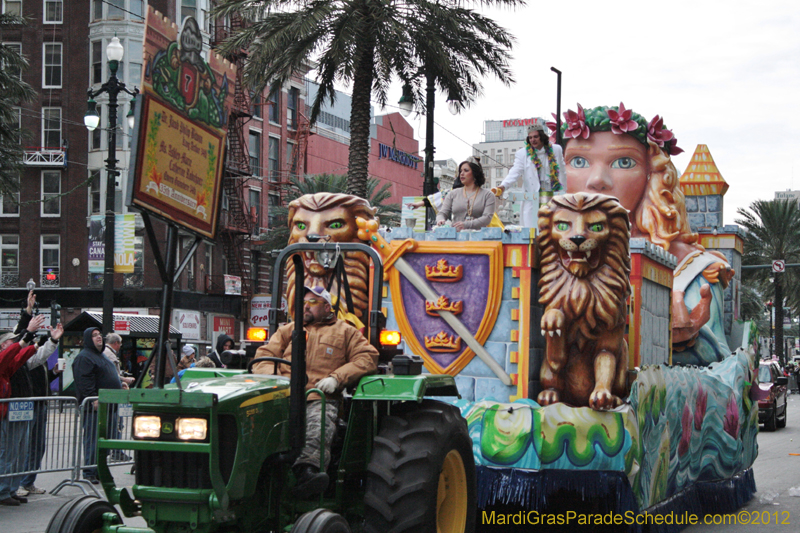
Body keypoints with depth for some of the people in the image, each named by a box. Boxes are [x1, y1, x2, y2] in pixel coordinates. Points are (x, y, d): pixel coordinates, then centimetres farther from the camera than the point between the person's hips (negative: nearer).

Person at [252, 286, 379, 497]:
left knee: (319, 424, -39)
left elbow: (367, 357, 12)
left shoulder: (345, 332, 25)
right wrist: (273, 377, -1)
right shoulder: (287, 331, 34)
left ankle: (307, 469, -62)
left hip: (320, 398, -2)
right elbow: (263, 357, 24)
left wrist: (336, 378, -4)